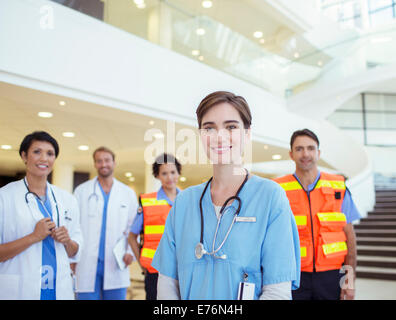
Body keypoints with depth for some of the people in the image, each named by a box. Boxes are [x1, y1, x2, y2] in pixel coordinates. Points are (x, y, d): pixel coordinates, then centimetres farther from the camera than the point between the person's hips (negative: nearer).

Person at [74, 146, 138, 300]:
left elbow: (133, 228, 9)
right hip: (87, 265, -1)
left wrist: (131, 252, -5)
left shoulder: (128, 193, 9)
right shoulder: (81, 191, 7)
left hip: (116, 265, 1)